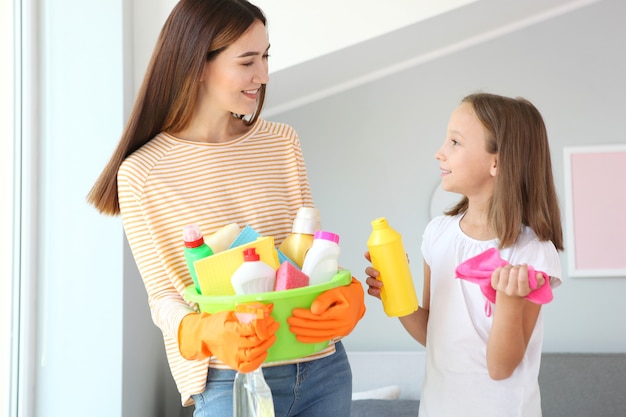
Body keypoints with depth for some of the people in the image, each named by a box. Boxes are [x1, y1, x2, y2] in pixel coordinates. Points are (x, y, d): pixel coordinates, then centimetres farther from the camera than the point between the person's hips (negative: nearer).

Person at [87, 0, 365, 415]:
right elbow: (163, 295, -5)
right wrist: (205, 333, -25)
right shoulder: (142, 173, -7)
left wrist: (348, 296, -16)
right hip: (231, 382, -4)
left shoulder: (282, 142, 5)